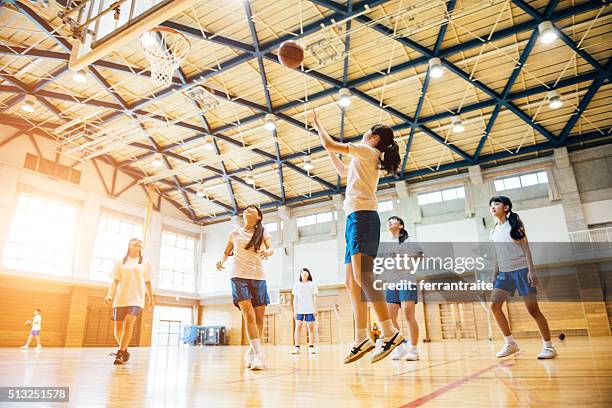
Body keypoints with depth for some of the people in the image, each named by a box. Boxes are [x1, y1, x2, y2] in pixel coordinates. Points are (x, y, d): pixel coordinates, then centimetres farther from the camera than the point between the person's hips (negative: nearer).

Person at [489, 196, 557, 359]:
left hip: (521, 270, -5)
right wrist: (494, 276, 13)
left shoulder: (514, 223, -2)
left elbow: (526, 247, -6)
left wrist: (531, 270, -14)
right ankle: (510, 343, 5)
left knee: (532, 309, -5)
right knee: (494, 305, -7)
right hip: (504, 272, 5)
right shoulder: (494, 231, 13)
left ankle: (548, 346, 10)